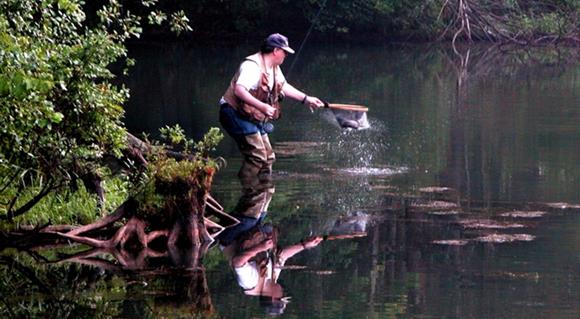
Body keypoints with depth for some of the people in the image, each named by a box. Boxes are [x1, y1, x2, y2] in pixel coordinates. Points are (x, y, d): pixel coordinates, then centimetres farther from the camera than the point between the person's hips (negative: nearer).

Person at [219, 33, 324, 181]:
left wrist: (306, 99, 24)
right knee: (257, 155, -18)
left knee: (268, 157, 11)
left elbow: (283, 86, 27)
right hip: (236, 114, -11)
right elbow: (239, 90, -34)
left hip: (254, 118, 11)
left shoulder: (274, 68, 10)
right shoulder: (253, 66, -23)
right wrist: (262, 106, -41)